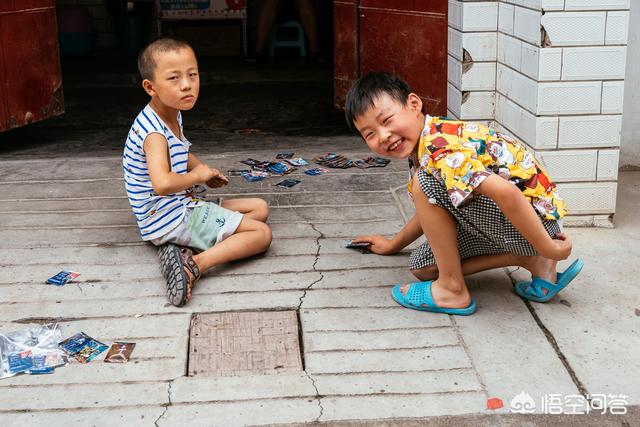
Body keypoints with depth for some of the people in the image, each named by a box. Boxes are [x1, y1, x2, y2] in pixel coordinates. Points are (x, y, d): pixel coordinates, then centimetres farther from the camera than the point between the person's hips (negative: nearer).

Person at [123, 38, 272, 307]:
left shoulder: (173, 115, 7)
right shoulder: (154, 132, -24)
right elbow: (162, 184, -41)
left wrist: (206, 172, 6)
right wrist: (198, 175, -21)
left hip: (183, 207, 10)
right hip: (171, 220, -10)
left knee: (260, 208, 18)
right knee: (262, 234, -9)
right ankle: (194, 264, -24)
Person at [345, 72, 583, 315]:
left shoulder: (440, 148, -27)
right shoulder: (421, 152, 7)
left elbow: (506, 193, -38)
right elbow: (433, 209, 24)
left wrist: (548, 248, -27)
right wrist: (393, 244, 34)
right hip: (498, 220, 11)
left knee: (425, 184, -23)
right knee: (423, 267, 11)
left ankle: (452, 289, -8)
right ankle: (532, 262, 9)